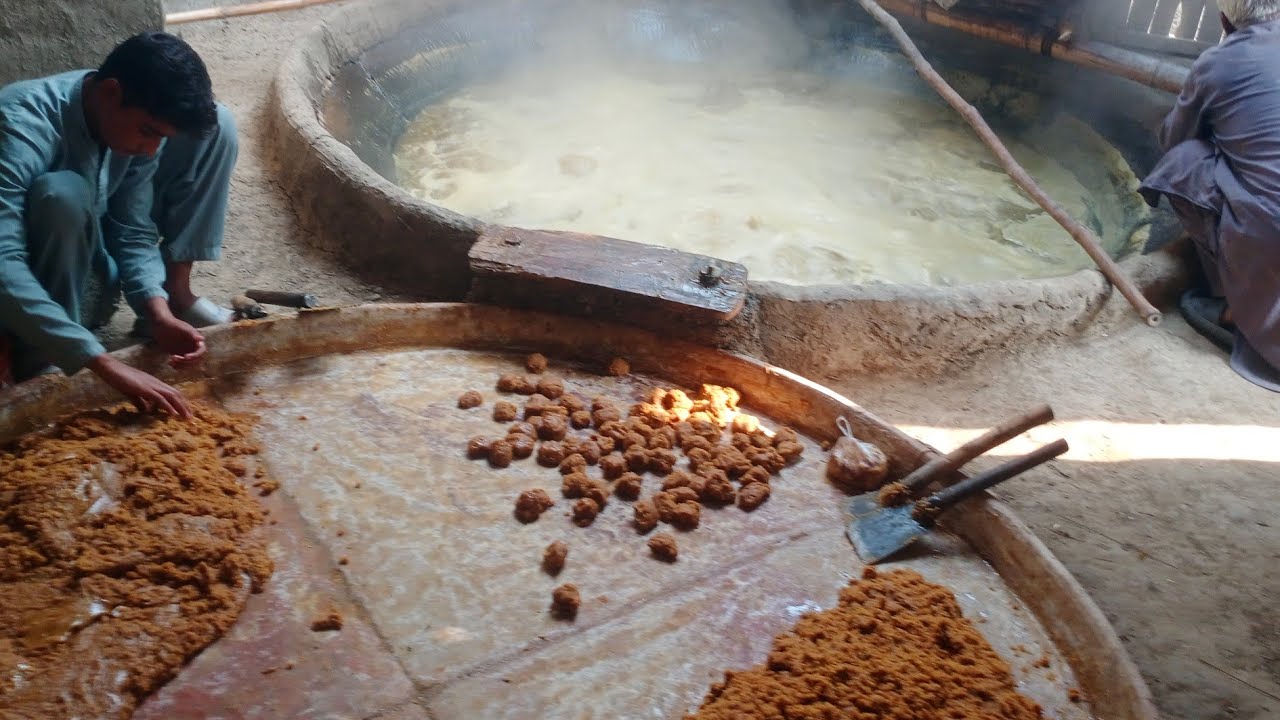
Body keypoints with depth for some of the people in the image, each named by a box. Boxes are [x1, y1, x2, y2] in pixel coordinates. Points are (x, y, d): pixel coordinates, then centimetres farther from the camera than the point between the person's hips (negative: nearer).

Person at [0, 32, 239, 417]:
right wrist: (104, 364, -51)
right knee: (63, 193, -40)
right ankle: (41, 355, -21)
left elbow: (132, 231, -12)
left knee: (216, 126, -9)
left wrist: (157, 309, -31)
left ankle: (176, 296, -6)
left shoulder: (140, 119, -17)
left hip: (93, 253, 5)